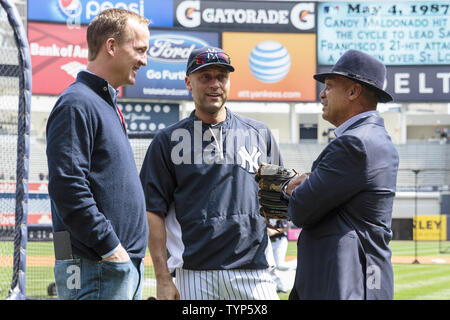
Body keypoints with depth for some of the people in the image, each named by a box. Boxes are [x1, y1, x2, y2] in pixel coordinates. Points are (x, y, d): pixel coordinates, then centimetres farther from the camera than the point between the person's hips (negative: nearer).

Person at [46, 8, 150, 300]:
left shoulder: (108, 105, 20)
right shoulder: (77, 104, -11)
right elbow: (67, 186, -21)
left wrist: (132, 257, 17)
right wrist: (111, 249, -19)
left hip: (128, 265, 10)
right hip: (96, 271, -10)